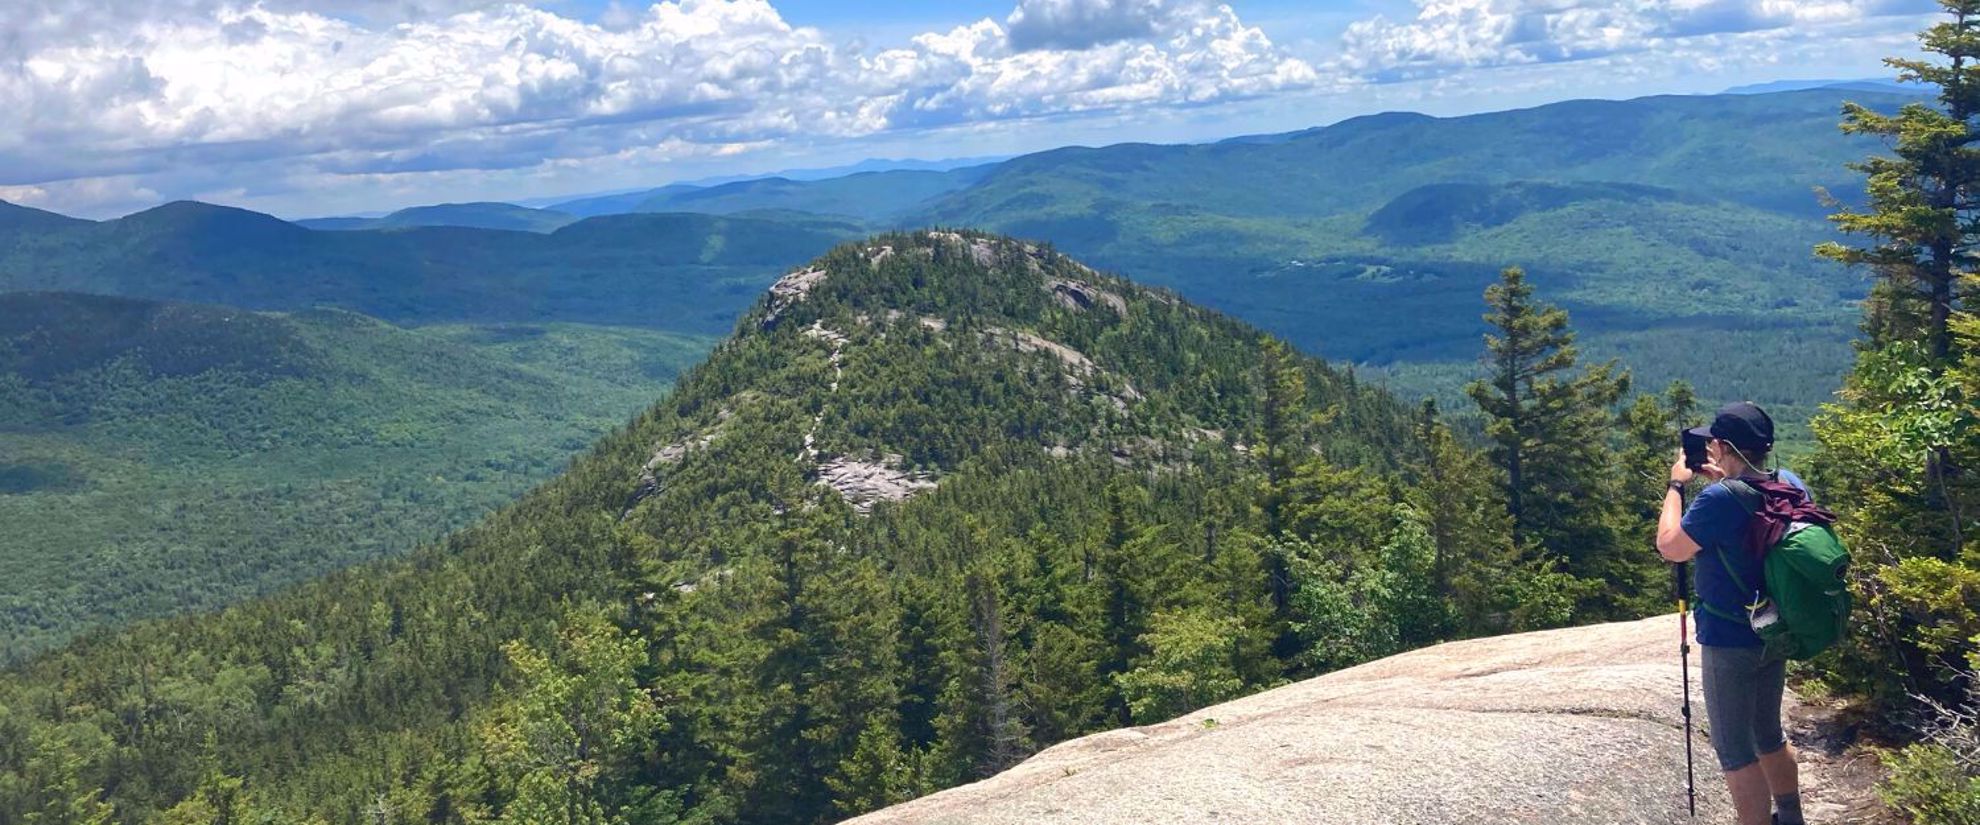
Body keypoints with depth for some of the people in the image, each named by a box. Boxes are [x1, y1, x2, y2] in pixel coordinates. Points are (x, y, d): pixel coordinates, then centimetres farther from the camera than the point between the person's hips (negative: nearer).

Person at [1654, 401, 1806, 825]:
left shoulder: (1720, 500, -26)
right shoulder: (1791, 484, -2)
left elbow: (1669, 547, -13)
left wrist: (1676, 485, -5)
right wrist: (1724, 480, 9)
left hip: (1730, 642, -8)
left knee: (1735, 750, 4)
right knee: (1768, 734, 25)